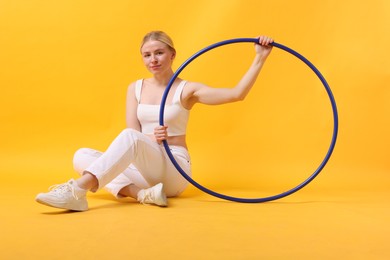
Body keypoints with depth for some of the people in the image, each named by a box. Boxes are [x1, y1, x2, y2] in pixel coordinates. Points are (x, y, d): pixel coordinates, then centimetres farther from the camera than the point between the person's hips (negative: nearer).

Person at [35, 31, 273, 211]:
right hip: (144, 168, 5)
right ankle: (141, 193, -36)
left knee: (130, 136, -33)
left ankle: (77, 191, -46)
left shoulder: (187, 90, 1)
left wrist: (260, 59, -15)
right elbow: (134, 134, 0)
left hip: (174, 169, -5)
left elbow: (236, 94, -10)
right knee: (83, 156, -16)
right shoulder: (136, 88, 10)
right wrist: (151, 138, -23)